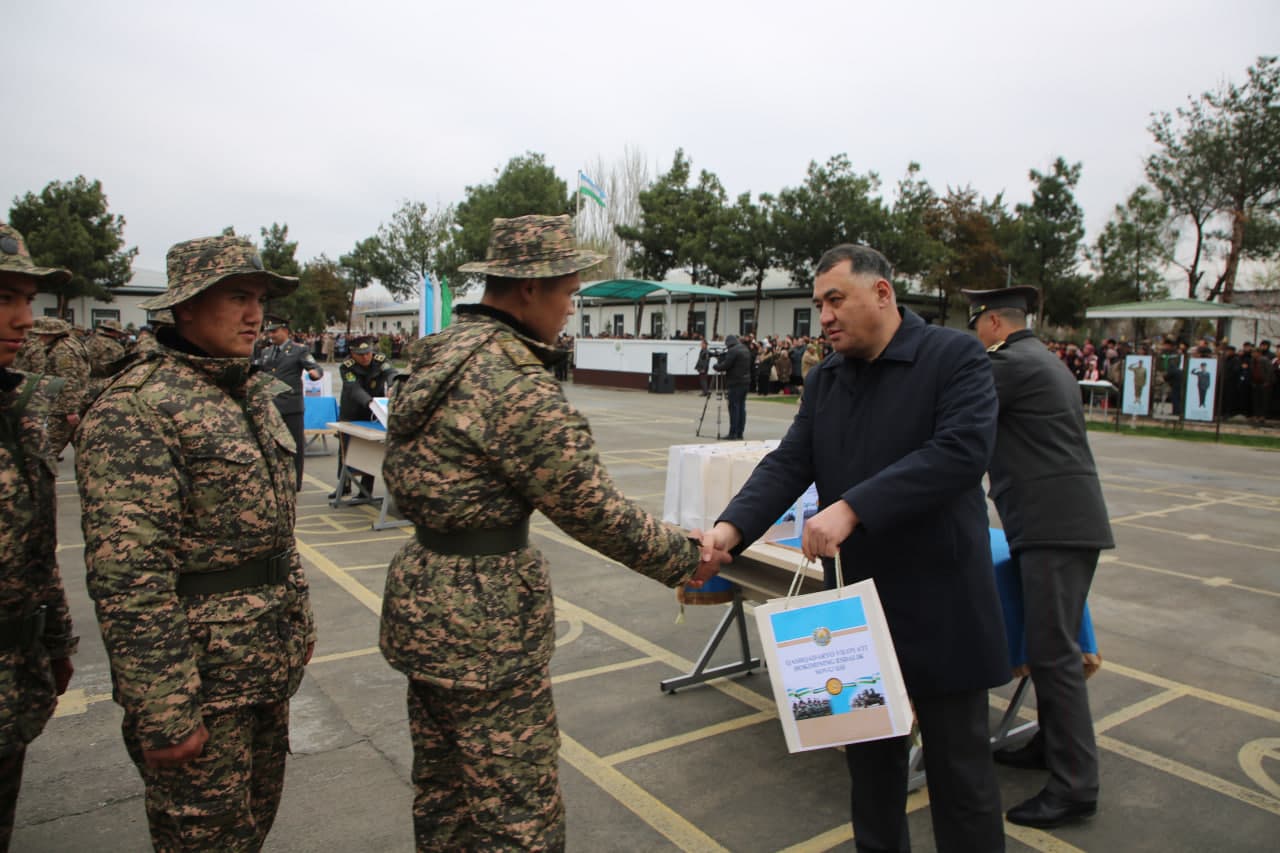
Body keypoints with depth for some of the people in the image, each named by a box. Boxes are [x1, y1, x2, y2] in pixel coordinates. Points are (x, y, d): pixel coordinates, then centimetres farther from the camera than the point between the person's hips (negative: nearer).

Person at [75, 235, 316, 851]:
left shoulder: (253, 394, 10)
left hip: (271, 663, 8)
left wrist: (299, 616, 18)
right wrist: (165, 714, -23)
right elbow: (127, 577, -23)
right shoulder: (135, 408, -18)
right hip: (200, 673, -8)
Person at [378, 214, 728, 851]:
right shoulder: (520, 387, -23)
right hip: (484, 614, -10)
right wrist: (686, 559, -5)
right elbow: (594, 511, -19)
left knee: (442, 789, 24)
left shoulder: (438, 354, 6)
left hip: (419, 592, 10)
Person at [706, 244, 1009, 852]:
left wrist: (851, 509, -32)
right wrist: (729, 529, -19)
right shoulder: (823, 380, 8)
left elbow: (962, 451, -24)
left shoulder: (954, 357, -10)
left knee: (959, 763, 9)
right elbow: (788, 464, -2)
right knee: (869, 752, 19)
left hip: (937, 604, -5)